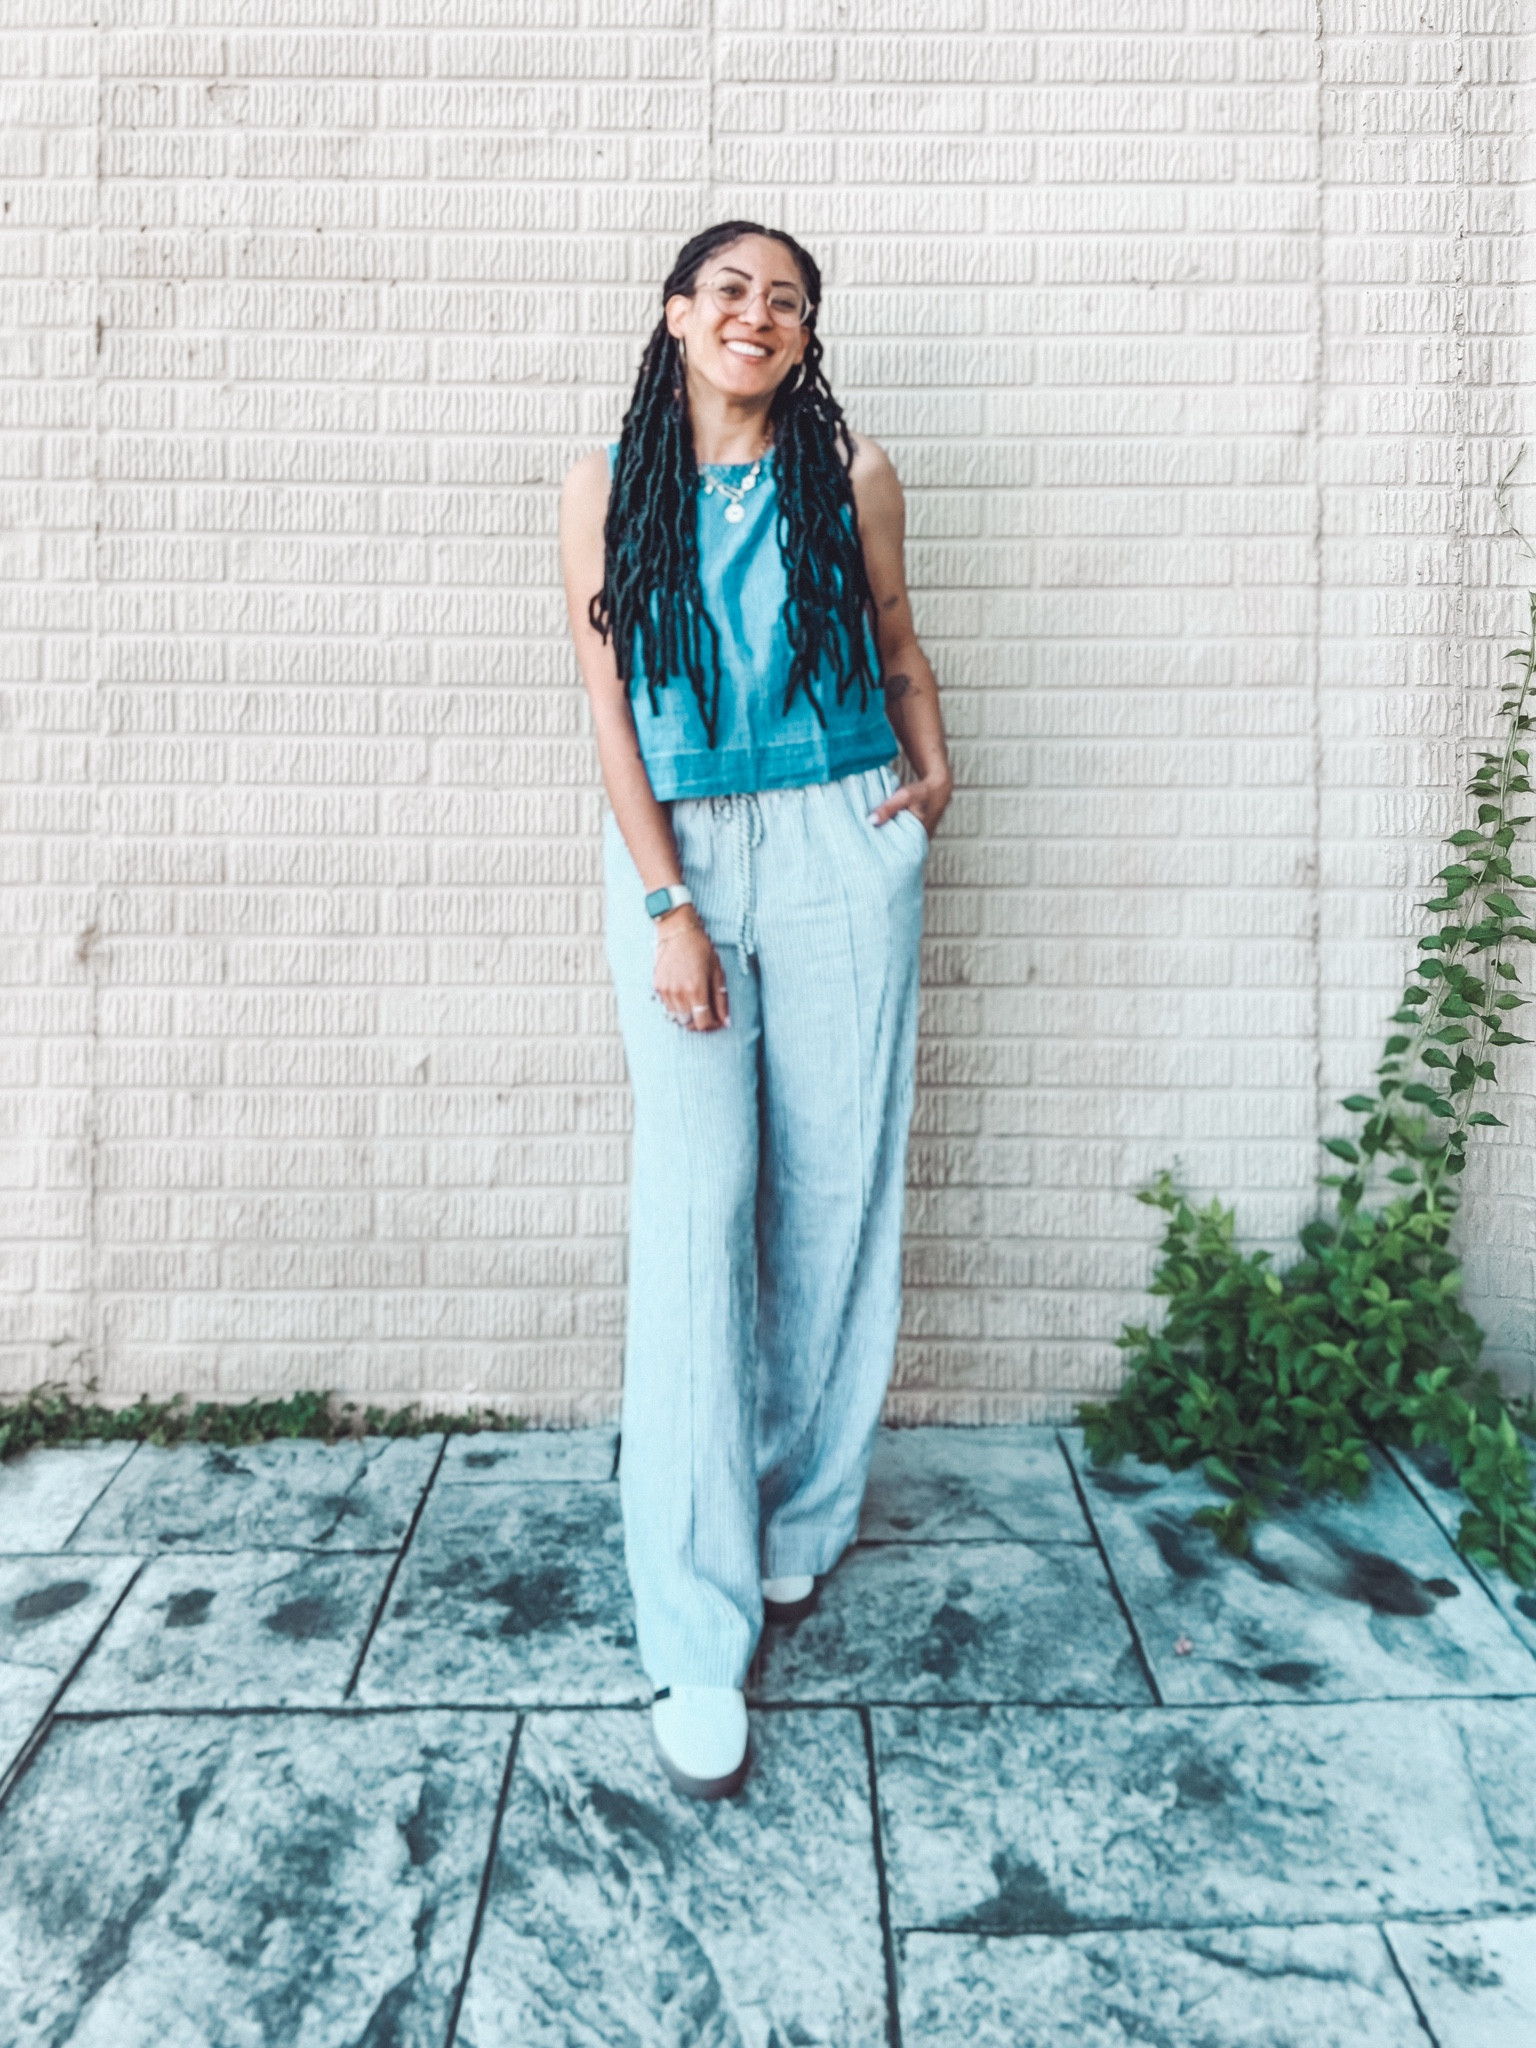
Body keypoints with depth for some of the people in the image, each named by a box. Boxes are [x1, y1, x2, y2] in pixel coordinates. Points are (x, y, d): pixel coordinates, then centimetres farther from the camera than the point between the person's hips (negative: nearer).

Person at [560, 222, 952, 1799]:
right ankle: (697, 1638, 0)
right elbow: (608, 703, -1)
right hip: (675, 854, -1)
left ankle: (796, 1513, 24)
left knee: (832, 1193, 2)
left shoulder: (850, 473, 9)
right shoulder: (606, 485, 7)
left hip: (842, 848, 2)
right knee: (694, 1210, -8)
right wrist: (667, 906, -9)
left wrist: (934, 769, 8)